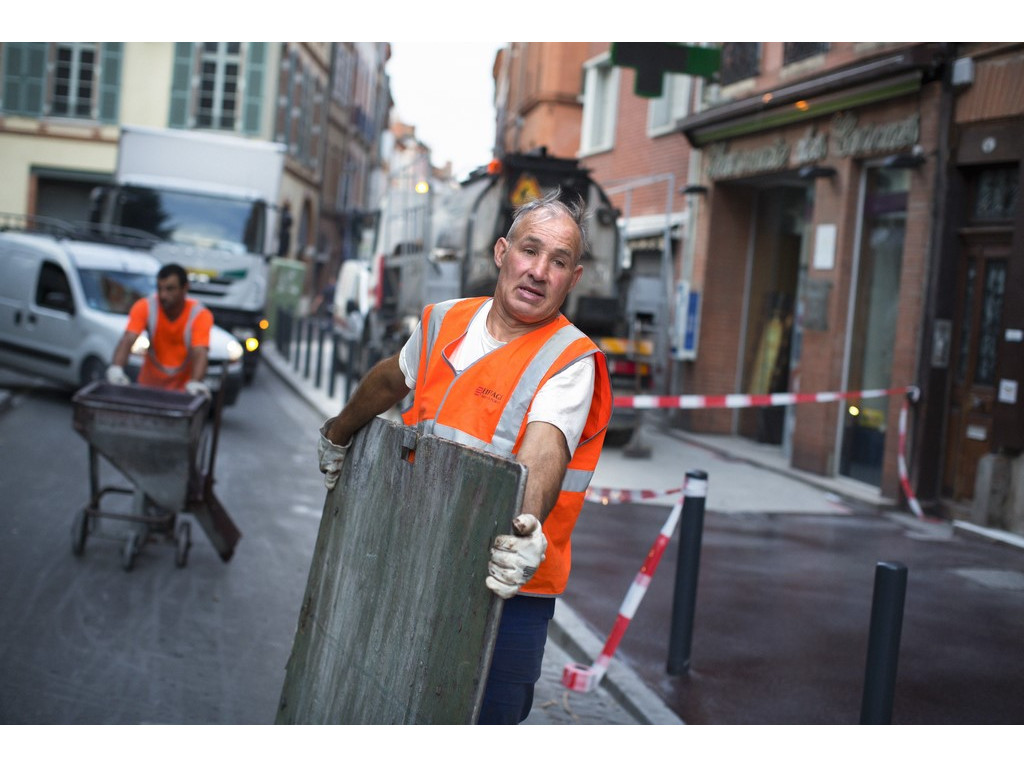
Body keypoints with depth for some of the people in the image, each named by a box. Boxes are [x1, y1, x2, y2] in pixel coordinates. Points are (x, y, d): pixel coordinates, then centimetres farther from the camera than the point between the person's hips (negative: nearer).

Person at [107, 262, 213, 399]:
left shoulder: (200, 315, -19)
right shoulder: (145, 307, -13)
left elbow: (200, 353, -32)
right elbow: (127, 340, -26)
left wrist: (195, 383, -52)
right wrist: (116, 367, -47)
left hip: (183, 389, -2)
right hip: (149, 386, 2)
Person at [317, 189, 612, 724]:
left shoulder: (570, 360, -11)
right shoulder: (444, 322, 6)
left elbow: (543, 452, -29)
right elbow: (390, 381, 26)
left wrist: (526, 526, -48)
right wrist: (337, 435, 39)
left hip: (506, 593, -5)